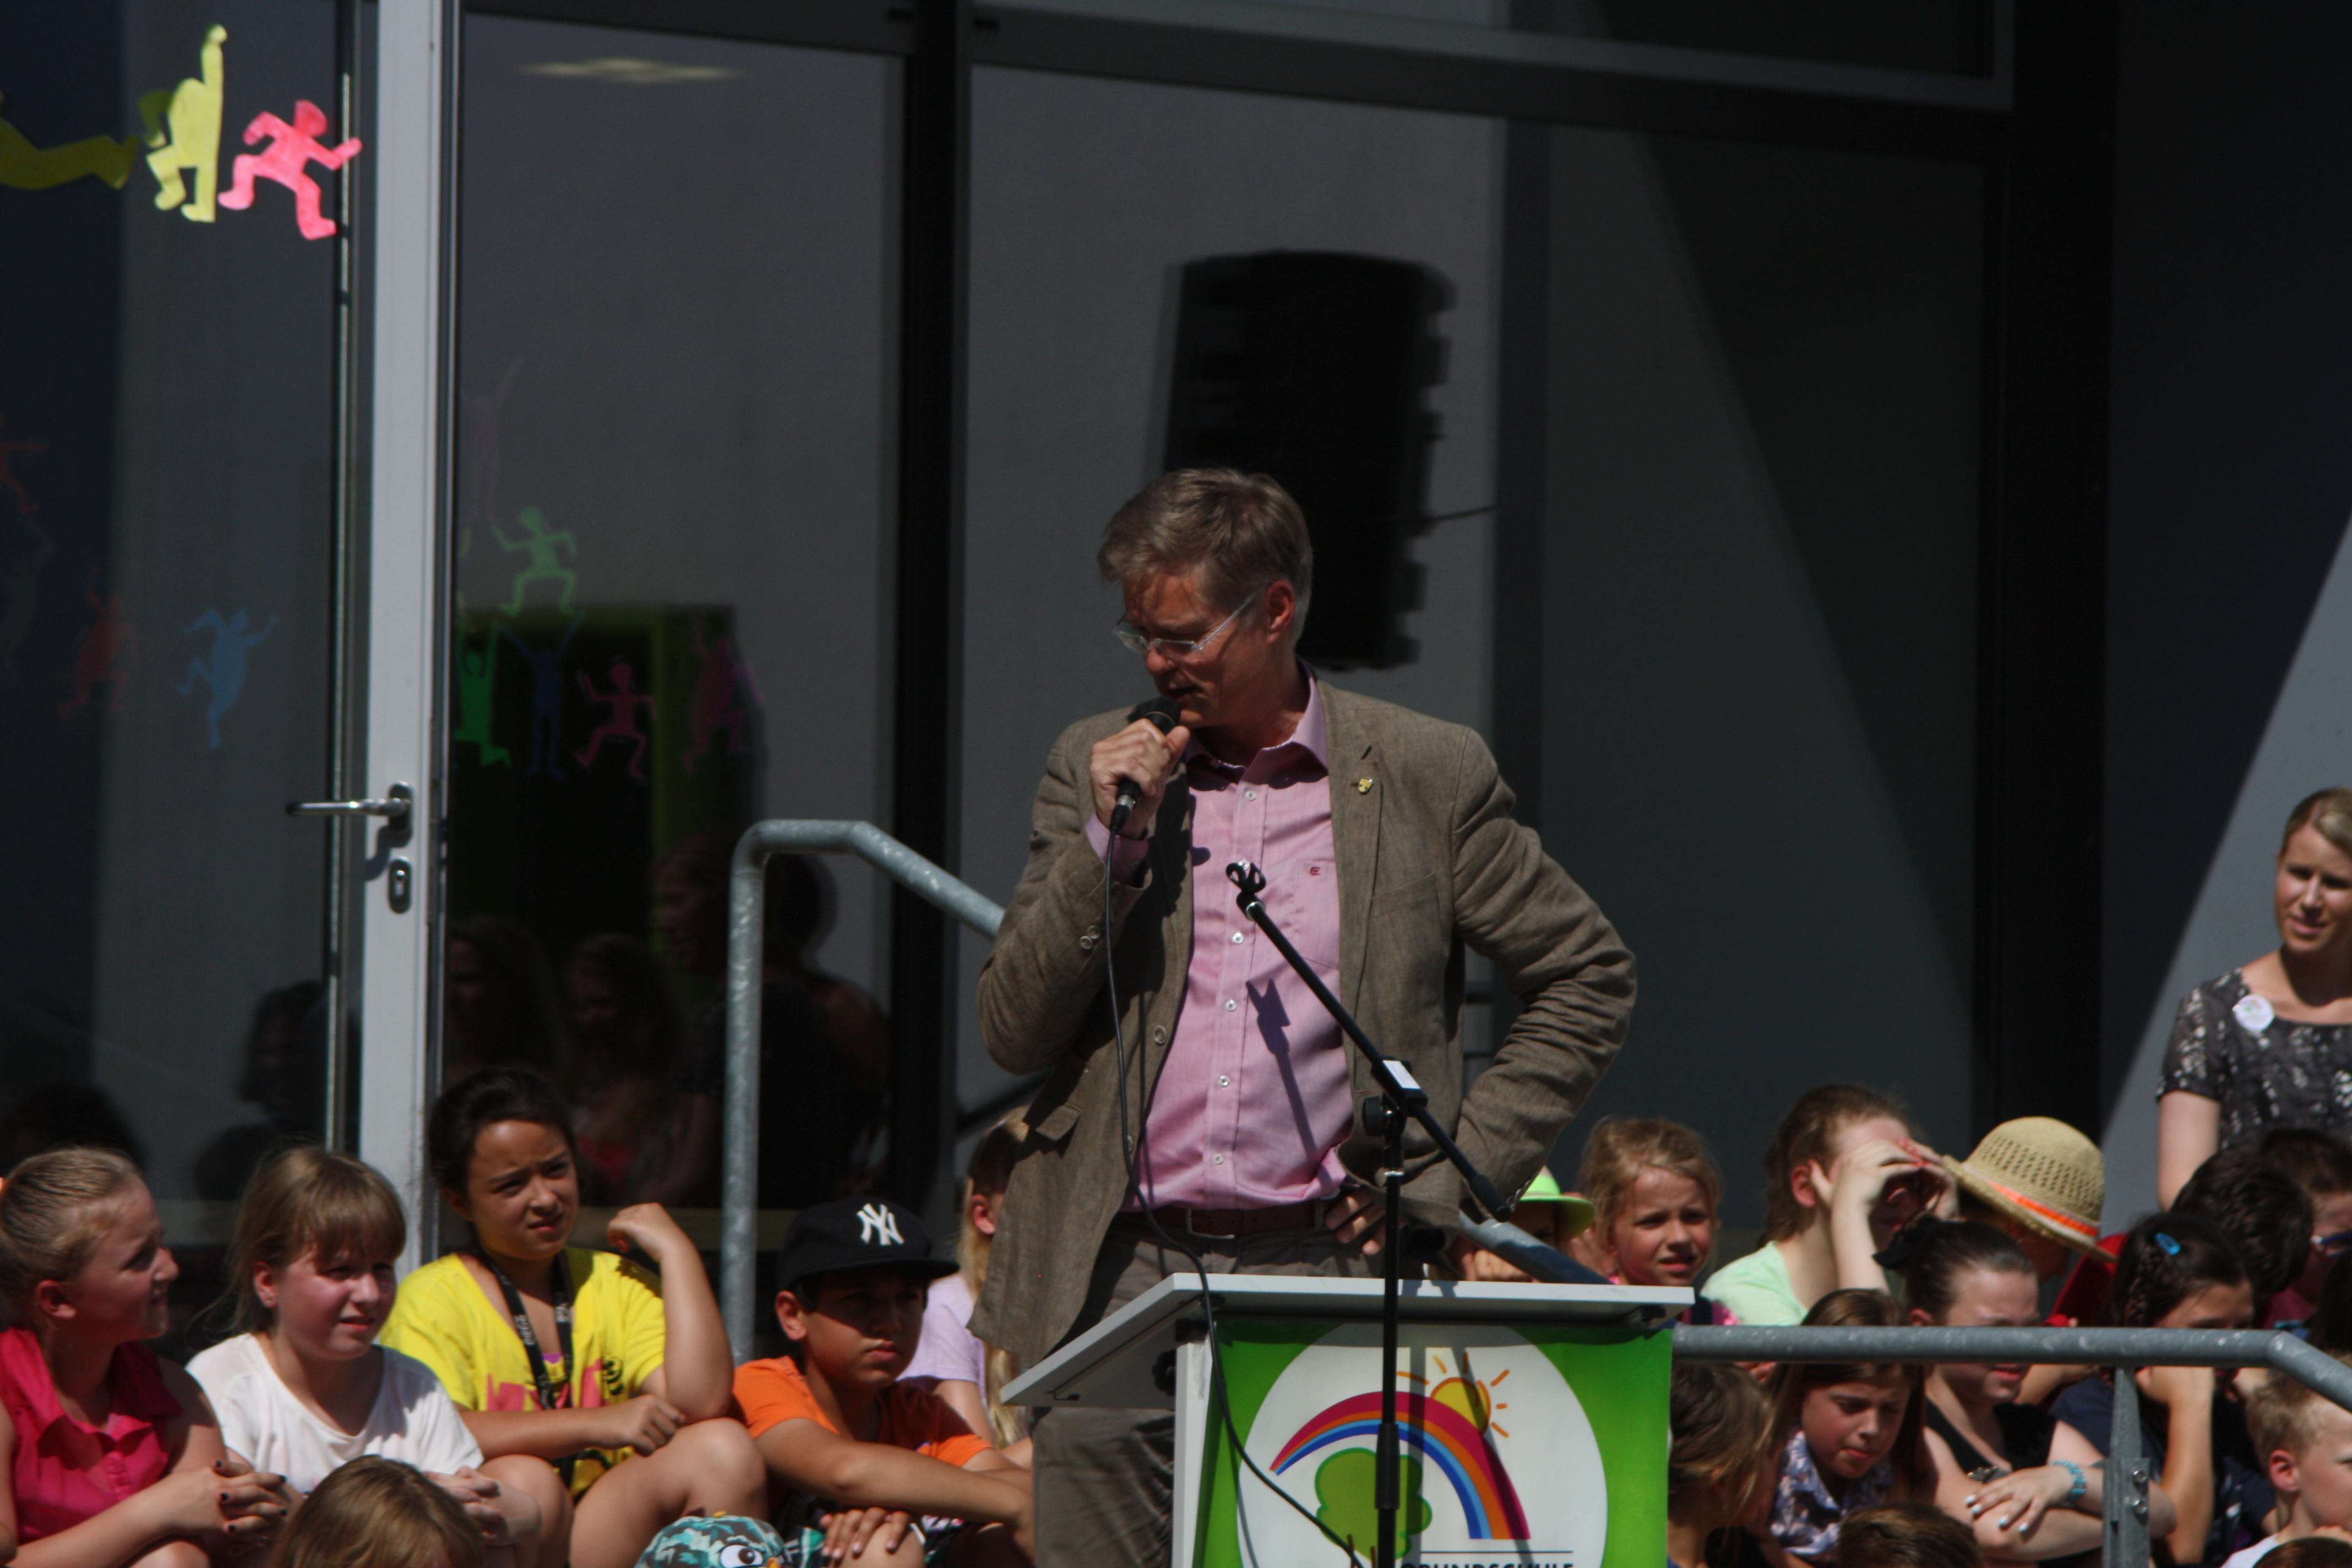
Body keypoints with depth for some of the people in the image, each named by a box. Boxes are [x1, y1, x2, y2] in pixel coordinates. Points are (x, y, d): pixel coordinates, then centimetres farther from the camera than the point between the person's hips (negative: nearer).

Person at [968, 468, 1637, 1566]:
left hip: (1323, 1270, -2)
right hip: (1120, 1276, 2)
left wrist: (1460, 1173, 3)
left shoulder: (1428, 775, 5)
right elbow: (1012, 1033, 8)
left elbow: (1589, 977, 12)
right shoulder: (1098, 768, 11)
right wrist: (1113, 841, -5)